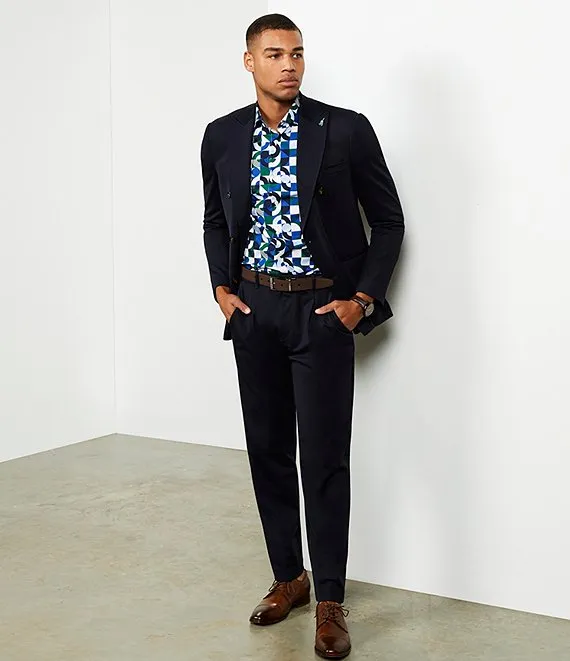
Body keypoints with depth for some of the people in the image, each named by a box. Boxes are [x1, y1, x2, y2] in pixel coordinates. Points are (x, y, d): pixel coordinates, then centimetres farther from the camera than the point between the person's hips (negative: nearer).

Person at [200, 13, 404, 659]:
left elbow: (388, 219, 0)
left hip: (323, 308, -4)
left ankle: (329, 601, 10)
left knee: (324, 457, -2)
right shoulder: (222, 137, 4)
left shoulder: (346, 130, -7)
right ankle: (287, 577, 27)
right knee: (267, 448, 10)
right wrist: (222, 287, 4)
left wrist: (362, 297, -7)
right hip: (253, 308, 4)